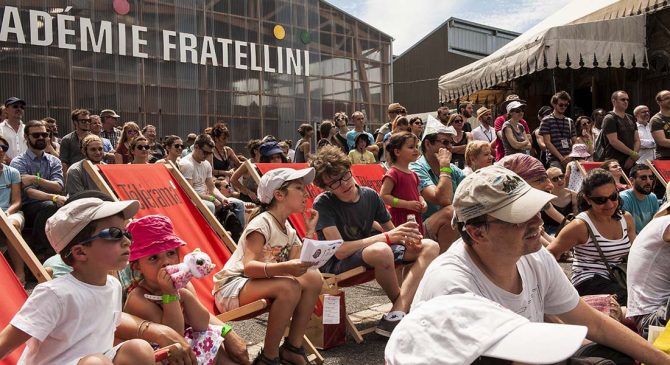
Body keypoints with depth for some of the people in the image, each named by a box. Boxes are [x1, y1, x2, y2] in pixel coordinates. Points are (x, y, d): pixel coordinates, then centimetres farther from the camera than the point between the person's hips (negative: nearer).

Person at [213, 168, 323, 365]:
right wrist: (284, 267, -46)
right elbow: (249, 267, -30)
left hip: (258, 283, 8)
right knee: (289, 287, -32)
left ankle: (293, 347, -2)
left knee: (313, 278, -10)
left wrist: (310, 231, -2)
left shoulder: (288, 229, 10)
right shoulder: (262, 223, -17)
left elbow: (299, 266, -4)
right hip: (232, 287, -8)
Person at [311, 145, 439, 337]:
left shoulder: (370, 195, 2)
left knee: (430, 247, -7)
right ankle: (402, 307, -9)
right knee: (381, 250, -39)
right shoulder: (323, 204, -15)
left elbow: (391, 230, 11)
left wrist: (406, 238, -14)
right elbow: (340, 251, -25)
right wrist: (386, 237, -30)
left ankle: (396, 315, -25)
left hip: (368, 253, 7)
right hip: (335, 264, -7)